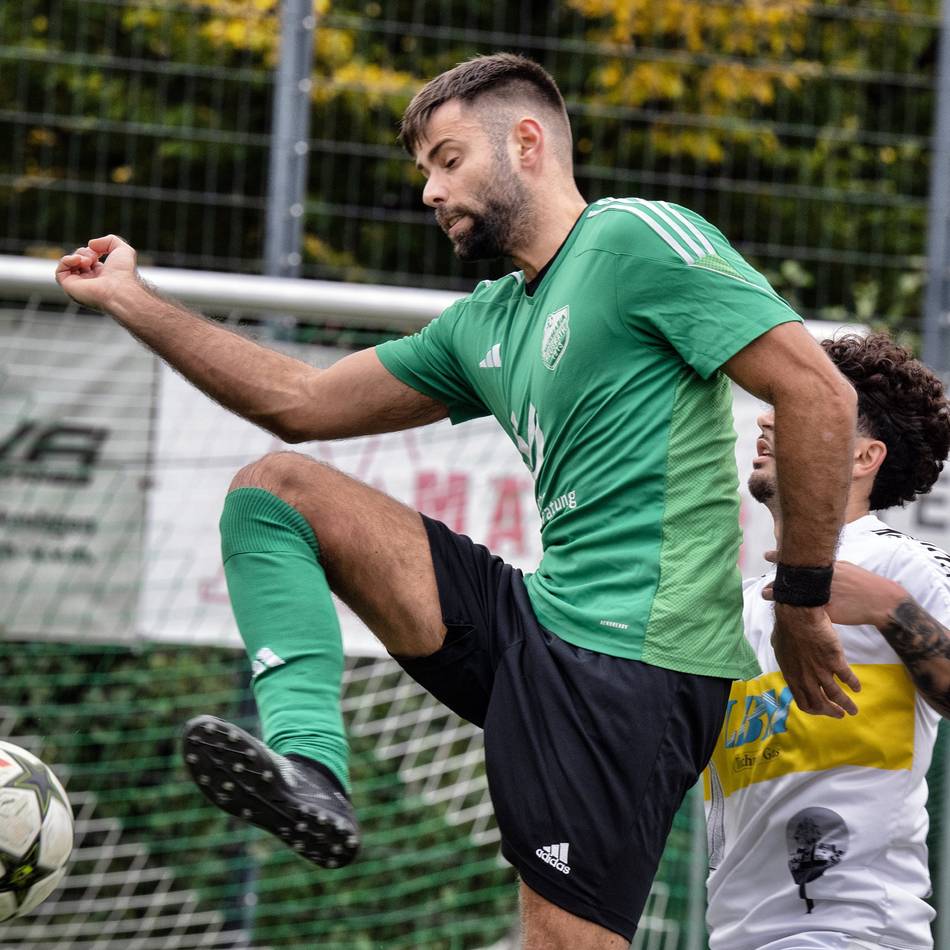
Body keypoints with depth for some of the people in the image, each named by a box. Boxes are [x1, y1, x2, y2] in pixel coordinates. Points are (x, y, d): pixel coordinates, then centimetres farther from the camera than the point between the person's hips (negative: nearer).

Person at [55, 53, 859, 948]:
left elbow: (818, 394, -13)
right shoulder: (484, 323, 19)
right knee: (272, 488, 7)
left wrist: (800, 604, -9)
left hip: (629, 657, -9)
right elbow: (301, 403, 25)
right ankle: (310, 765, -17)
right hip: (536, 626, 9)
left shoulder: (636, 238, -7)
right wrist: (132, 301, 24)